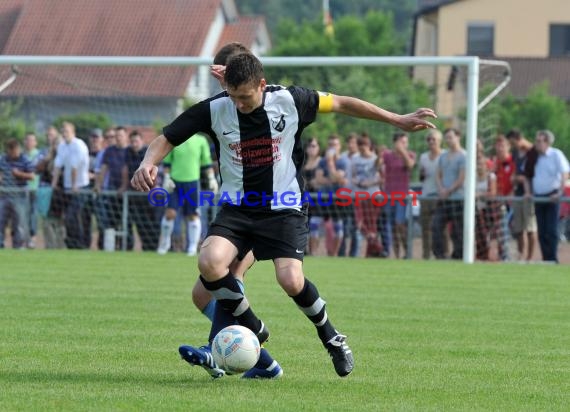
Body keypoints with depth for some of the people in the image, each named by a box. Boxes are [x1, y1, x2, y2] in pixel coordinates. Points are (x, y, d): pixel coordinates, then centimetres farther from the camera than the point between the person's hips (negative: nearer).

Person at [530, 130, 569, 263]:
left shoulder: (556, 155, -3)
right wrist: (528, 191, 6)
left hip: (552, 197, -5)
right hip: (538, 197, 5)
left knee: (551, 230, -9)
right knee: (541, 232, 3)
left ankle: (553, 259, -7)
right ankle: (546, 259, 7)